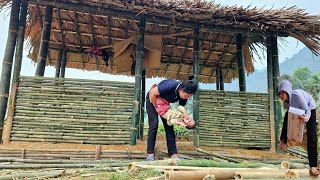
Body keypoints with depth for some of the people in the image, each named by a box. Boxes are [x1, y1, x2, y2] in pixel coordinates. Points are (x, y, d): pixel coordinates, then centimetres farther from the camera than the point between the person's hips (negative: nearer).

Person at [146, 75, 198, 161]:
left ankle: (173, 154, -3)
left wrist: (184, 114, -31)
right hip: (152, 99, -6)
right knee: (154, 124, -15)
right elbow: (152, 93, -31)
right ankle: (150, 154, -10)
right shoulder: (170, 86, -40)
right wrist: (156, 107, -19)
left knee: (169, 126, -4)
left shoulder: (184, 94, -21)